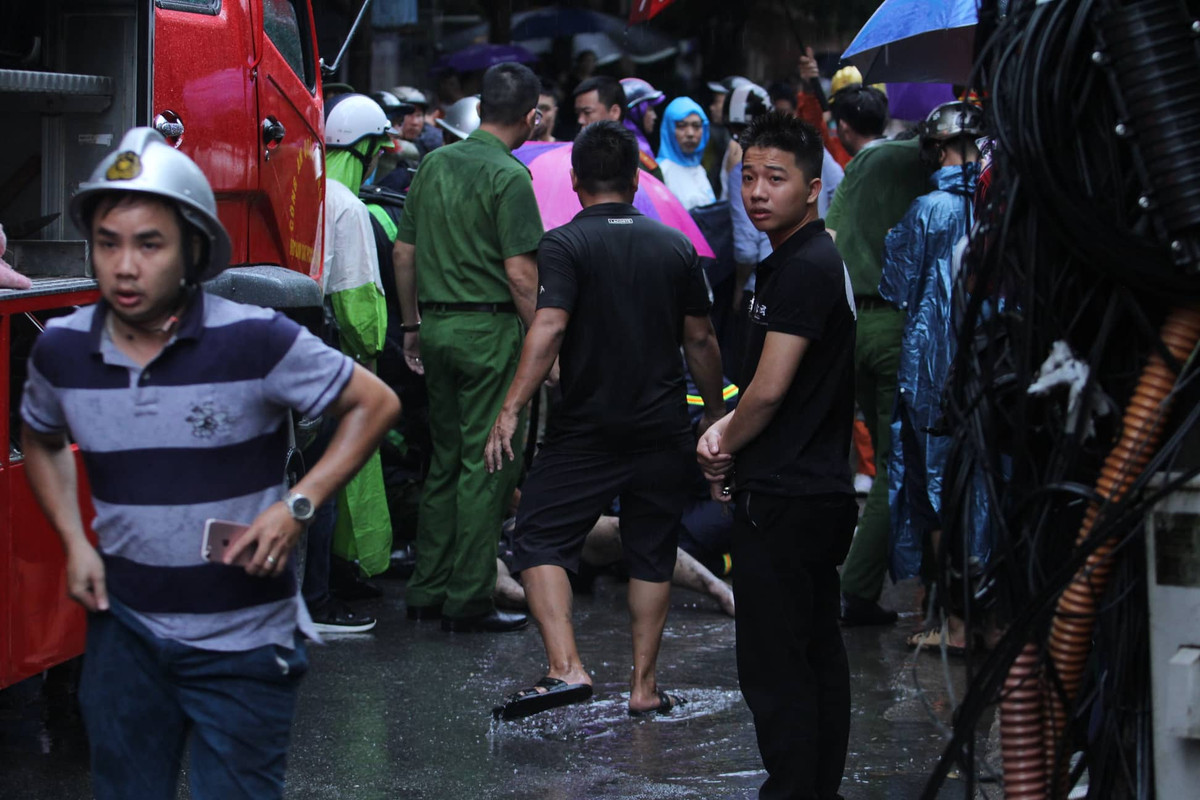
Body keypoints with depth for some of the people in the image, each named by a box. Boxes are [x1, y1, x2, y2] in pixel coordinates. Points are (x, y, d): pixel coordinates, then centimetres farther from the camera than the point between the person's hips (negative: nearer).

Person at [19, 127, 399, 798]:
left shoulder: (255, 341, -15)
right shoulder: (62, 350, -2)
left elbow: (375, 403, -5)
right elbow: (43, 442, 19)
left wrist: (299, 507, -16)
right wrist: (74, 542, 4)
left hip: (244, 641, -3)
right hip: (126, 632, 4)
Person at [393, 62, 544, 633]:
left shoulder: (434, 164, 9)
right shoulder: (509, 176, -13)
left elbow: (404, 251, 14)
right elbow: (520, 272, -17)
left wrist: (412, 323, 22)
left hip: (437, 326, 7)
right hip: (489, 328, -7)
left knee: (445, 458, 15)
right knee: (486, 464, -2)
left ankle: (427, 590, 18)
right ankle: (468, 600, 0)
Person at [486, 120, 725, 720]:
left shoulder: (564, 245, -8)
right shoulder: (676, 247, 5)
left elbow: (548, 329, -19)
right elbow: (701, 340, 10)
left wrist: (510, 410, -20)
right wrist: (716, 413, 22)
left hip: (585, 430, -4)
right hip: (662, 430, 4)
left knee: (538, 541, 1)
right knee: (651, 554, 12)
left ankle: (565, 668, -15)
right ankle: (644, 684, 13)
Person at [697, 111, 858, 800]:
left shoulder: (804, 269, -17)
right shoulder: (819, 259, 15)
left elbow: (770, 391, -19)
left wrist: (724, 447, -1)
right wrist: (726, 432, 6)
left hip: (782, 499, -10)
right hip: (821, 491, 10)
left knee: (774, 666, -6)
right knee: (819, 657, 14)